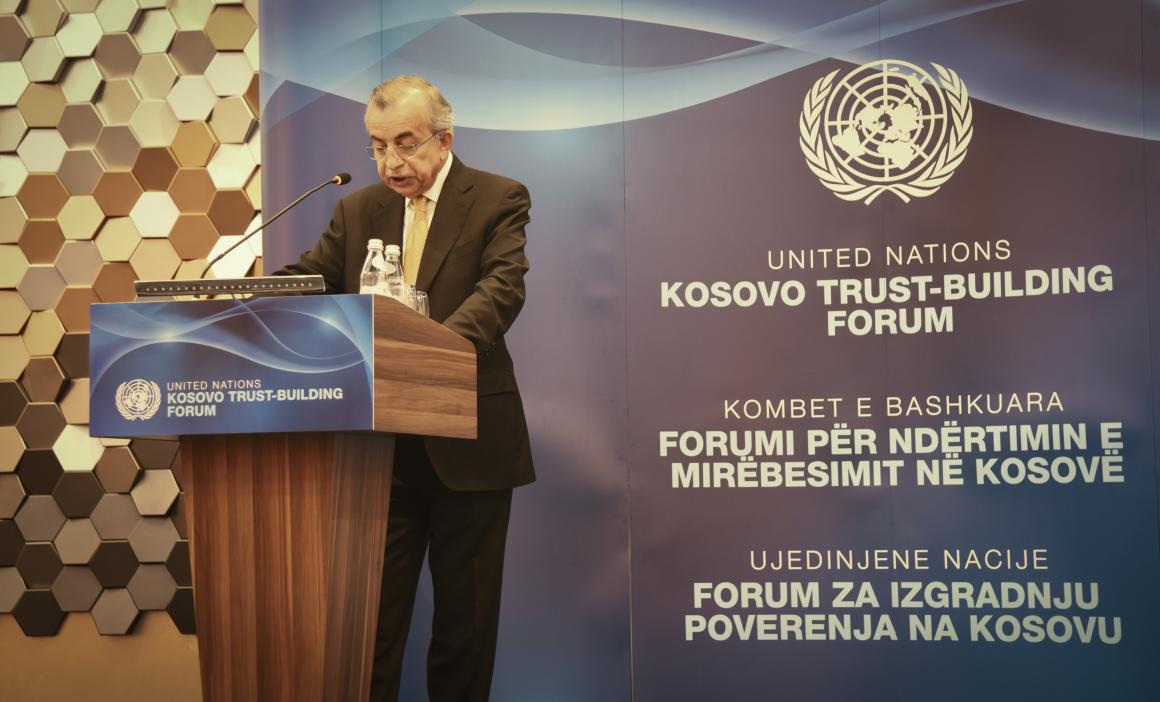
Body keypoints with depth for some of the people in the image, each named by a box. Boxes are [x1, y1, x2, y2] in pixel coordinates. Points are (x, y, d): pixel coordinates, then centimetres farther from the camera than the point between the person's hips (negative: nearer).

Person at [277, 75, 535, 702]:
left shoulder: (498, 199, -2)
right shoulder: (357, 210, 11)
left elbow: (501, 287, -17)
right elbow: (306, 280, 7)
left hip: (467, 444, -3)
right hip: (381, 445, 3)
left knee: (465, 618, 8)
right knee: (372, 610, 7)